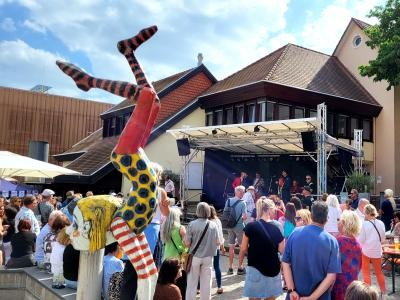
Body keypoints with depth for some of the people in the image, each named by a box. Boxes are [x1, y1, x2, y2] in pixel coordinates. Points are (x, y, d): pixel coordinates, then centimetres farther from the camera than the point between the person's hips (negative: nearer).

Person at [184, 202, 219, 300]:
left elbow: (187, 243, -13)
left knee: (192, 282, 10)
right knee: (206, 282, 13)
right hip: (208, 256, 2)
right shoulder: (213, 225, -7)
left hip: (195, 256, -2)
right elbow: (217, 242, -1)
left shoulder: (192, 224, -15)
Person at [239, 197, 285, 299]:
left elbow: (243, 249, -2)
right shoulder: (276, 228, -3)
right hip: (273, 270, 3)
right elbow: (282, 250, 0)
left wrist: (241, 259, 14)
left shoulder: (251, 227, -11)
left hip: (255, 269, -3)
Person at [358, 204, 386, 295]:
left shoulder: (364, 224, -17)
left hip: (366, 251, -3)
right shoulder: (381, 223, -7)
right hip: (377, 251, 3)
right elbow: (383, 239, 3)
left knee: (366, 272, 10)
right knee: (379, 272, 20)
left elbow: (361, 239, -12)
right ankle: (383, 290, 29)